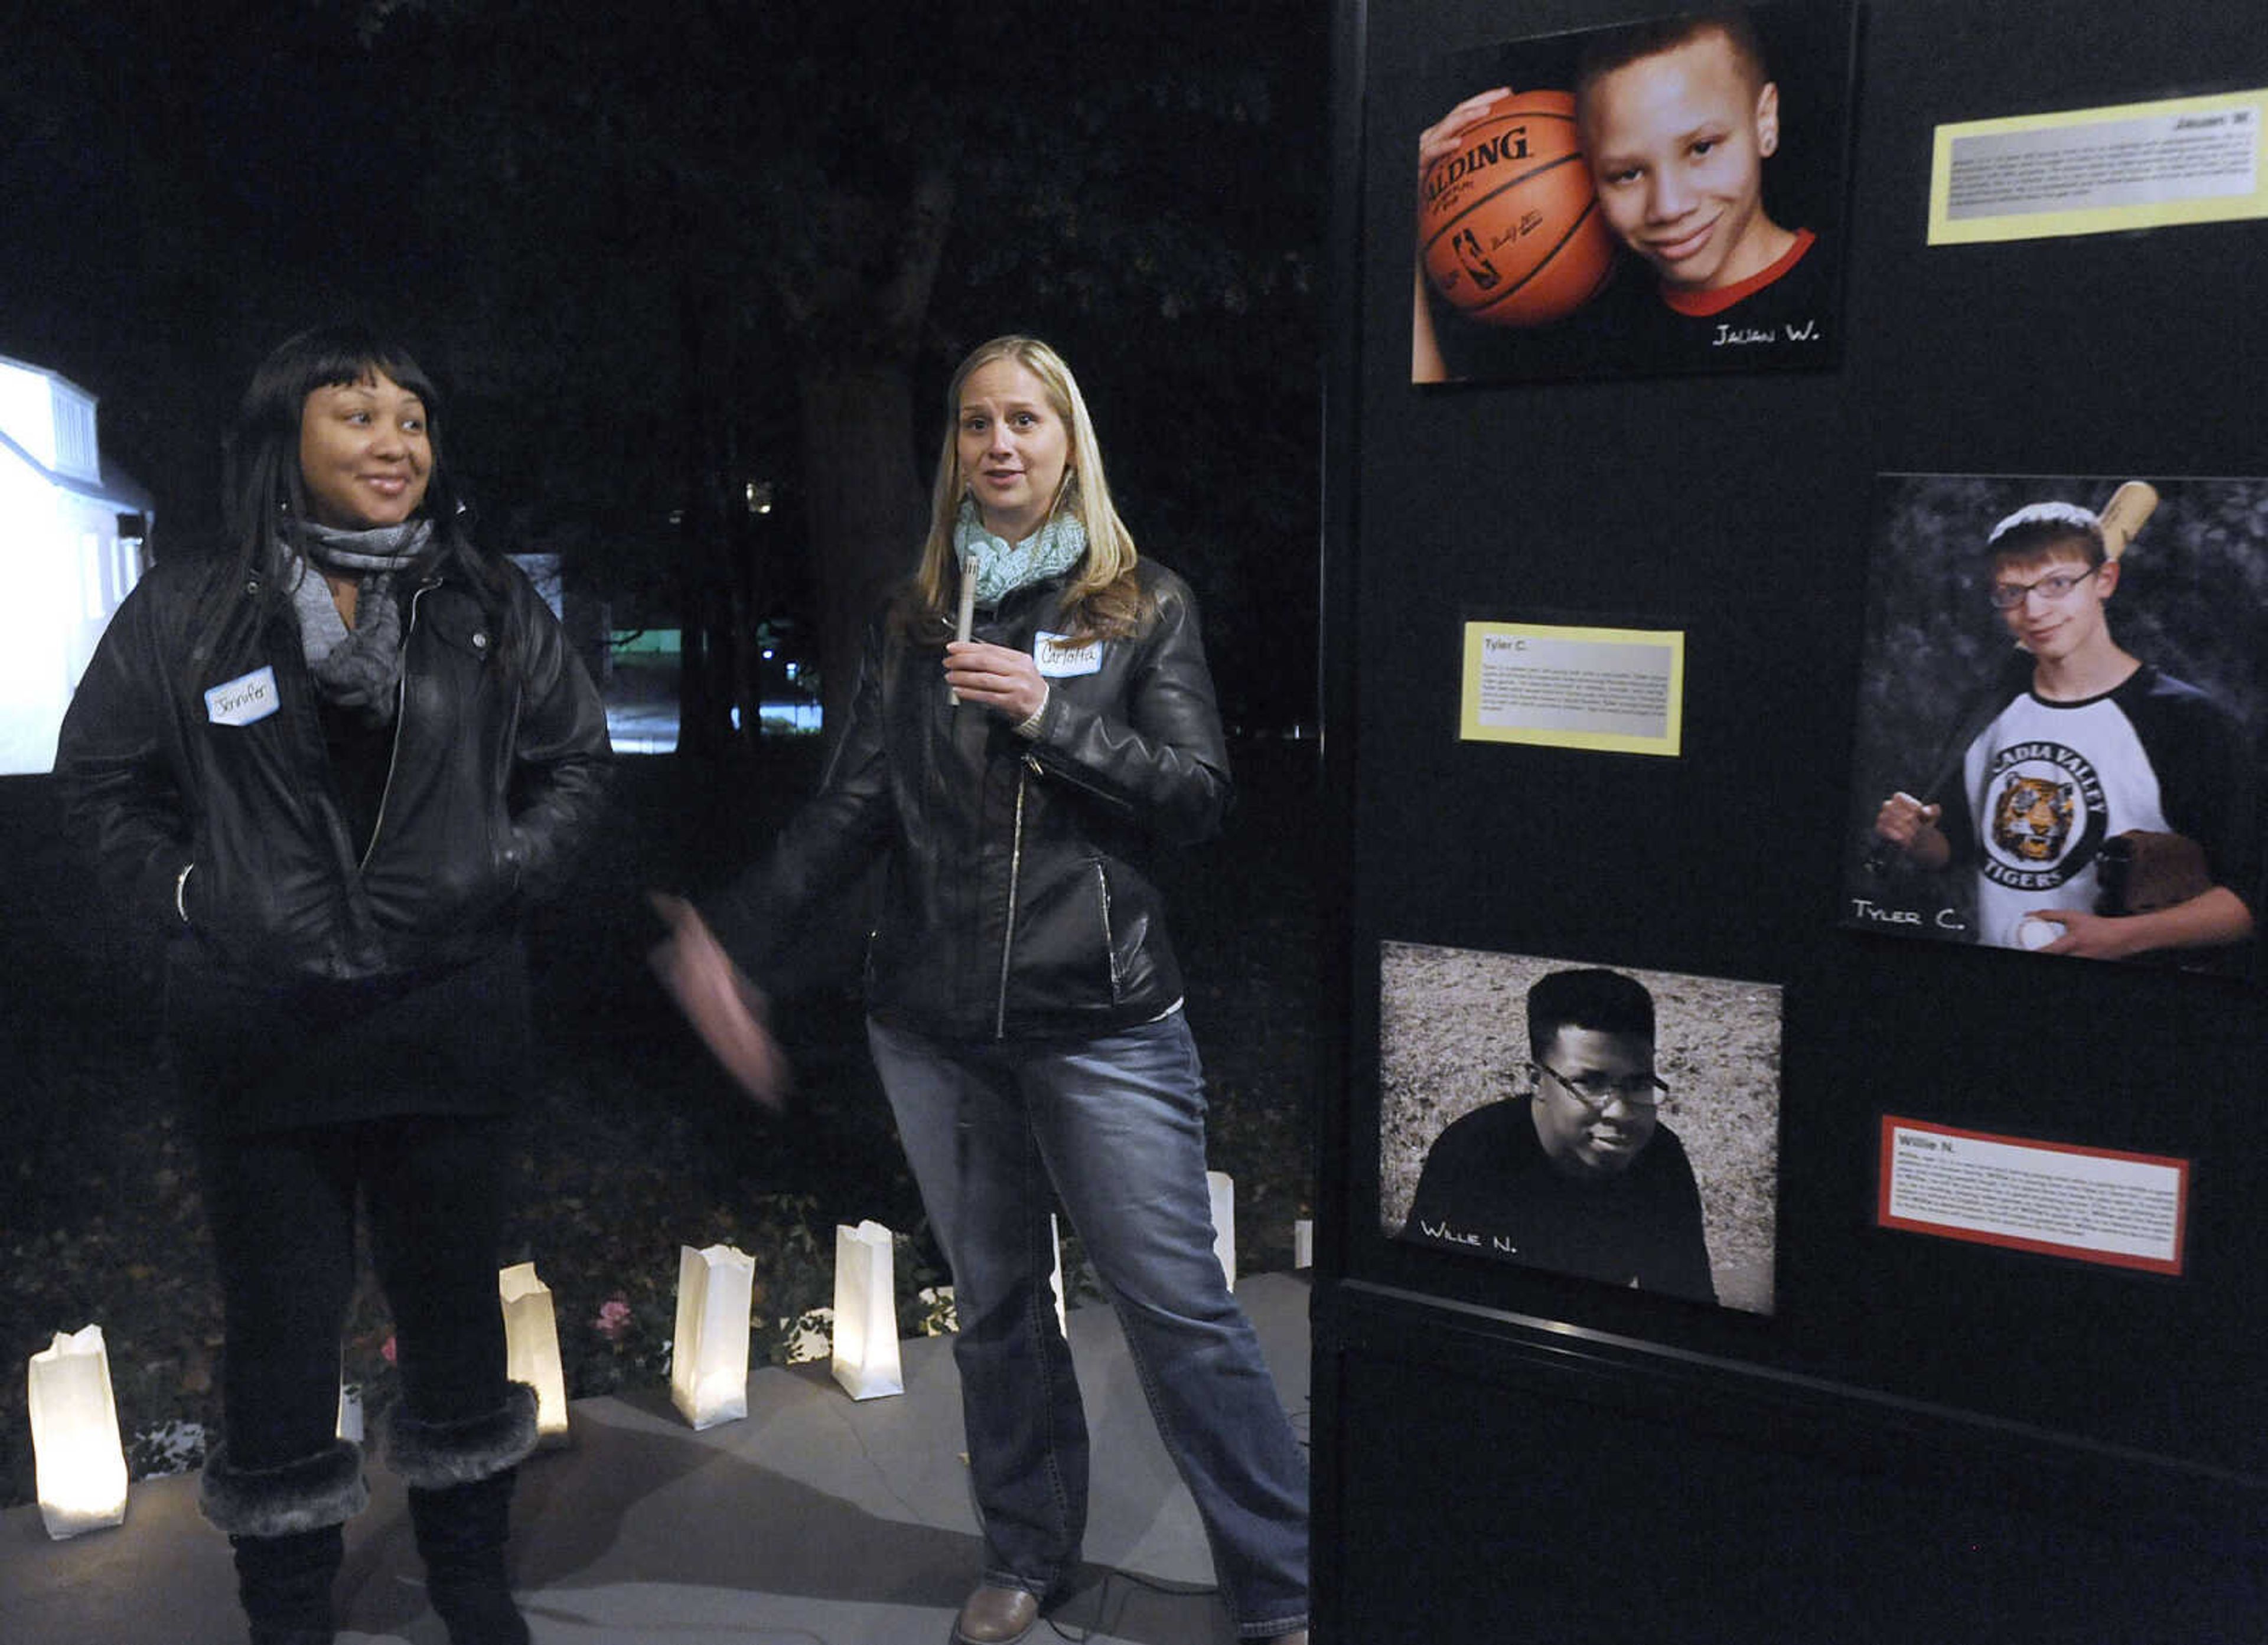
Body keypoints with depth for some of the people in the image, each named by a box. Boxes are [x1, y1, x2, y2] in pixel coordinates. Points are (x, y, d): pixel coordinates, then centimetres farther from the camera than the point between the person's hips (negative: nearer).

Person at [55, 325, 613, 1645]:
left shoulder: (494, 610, 4)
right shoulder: (186, 613, 1)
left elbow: (576, 761, 12)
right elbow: (101, 777, 10)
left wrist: (509, 871, 0)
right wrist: (186, 892, -1)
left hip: (455, 1024, 1)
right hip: (264, 1031, -1)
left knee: (458, 1310, 14)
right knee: (282, 1328, 9)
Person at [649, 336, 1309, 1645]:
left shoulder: (1145, 606, 3)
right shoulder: (914, 624, 10)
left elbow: (1200, 796, -4)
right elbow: (852, 810, 5)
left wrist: (1049, 715, -15)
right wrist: (739, 938, -7)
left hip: (1102, 1019, -3)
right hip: (936, 1023, 3)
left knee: (1178, 1305, -3)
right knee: (997, 1303, 15)